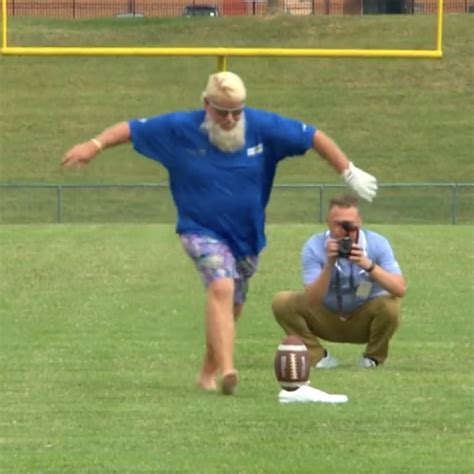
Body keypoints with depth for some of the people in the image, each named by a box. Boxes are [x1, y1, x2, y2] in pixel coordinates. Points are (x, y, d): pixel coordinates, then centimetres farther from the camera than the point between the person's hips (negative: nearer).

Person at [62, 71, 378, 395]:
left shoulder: (263, 127, -11)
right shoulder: (181, 128, -13)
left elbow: (314, 137, -4)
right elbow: (133, 129, -6)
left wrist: (348, 172, -6)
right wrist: (95, 146, -18)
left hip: (248, 235, 4)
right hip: (202, 231, -4)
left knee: (231, 307, 14)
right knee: (221, 287, -29)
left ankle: (209, 373, 34)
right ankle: (226, 370, -40)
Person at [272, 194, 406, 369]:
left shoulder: (377, 244, -19)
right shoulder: (314, 247, -19)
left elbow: (400, 290, -29)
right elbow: (311, 301, -26)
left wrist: (368, 265, -42)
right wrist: (329, 265, -39)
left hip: (364, 321, -1)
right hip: (326, 319, 1)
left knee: (391, 304, -31)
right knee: (282, 302, -19)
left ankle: (373, 358, -4)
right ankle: (318, 357, -1)